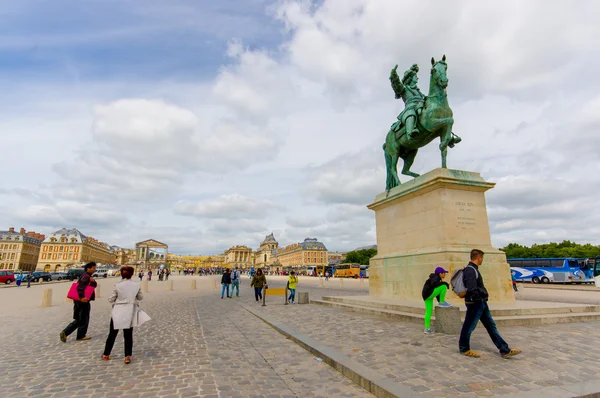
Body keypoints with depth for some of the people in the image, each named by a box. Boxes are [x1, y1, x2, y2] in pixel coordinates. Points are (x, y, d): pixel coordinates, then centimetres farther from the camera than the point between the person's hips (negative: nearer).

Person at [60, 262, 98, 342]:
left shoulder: (89, 277, 16)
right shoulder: (86, 276, -15)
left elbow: (95, 285, 9)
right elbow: (80, 287, -27)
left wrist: (93, 281, -12)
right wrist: (82, 297, -32)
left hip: (79, 302, 10)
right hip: (83, 302, -10)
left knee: (78, 320, 18)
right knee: (84, 319, 5)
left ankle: (65, 333, 12)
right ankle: (81, 336, 16)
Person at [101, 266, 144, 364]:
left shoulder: (118, 286, -10)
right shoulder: (136, 285, -6)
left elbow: (110, 299, -3)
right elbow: (140, 297, 6)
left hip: (118, 312, 0)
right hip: (130, 313, 1)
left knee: (112, 334, 16)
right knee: (128, 335, 9)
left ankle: (106, 354, 30)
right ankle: (128, 356, 4)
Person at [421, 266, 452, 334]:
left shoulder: (436, 278, 21)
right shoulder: (436, 277, -9)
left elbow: (437, 290, 26)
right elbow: (433, 284, -31)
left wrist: (439, 300, 28)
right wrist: (444, 283, -21)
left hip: (426, 295, 10)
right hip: (429, 293, -10)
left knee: (429, 312, 12)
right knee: (444, 286, -10)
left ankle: (427, 329, 15)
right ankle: (442, 302, -1)